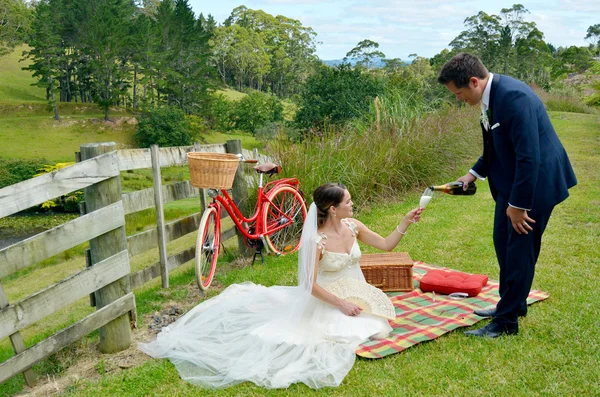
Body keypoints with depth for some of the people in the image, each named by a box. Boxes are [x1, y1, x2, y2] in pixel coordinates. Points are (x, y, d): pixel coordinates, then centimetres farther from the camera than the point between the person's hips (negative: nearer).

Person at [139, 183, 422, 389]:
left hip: (354, 296, 7)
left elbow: (386, 245, 6)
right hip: (326, 301, -7)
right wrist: (340, 305, -24)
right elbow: (311, 284, -20)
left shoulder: (353, 226, -3)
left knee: (376, 330, -13)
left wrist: (405, 223, -5)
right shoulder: (316, 241, -21)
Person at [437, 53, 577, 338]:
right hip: (511, 179, 10)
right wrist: (474, 173, 9)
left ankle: (506, 322, 11)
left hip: (536, 181, -10)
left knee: (520, 249, -1)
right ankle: (512, 303, 36)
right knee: (503, 241, 19)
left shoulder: (513, 97, -28)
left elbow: (529, 156, -29)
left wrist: (518, 204, -23)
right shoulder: (488, 97, 2)